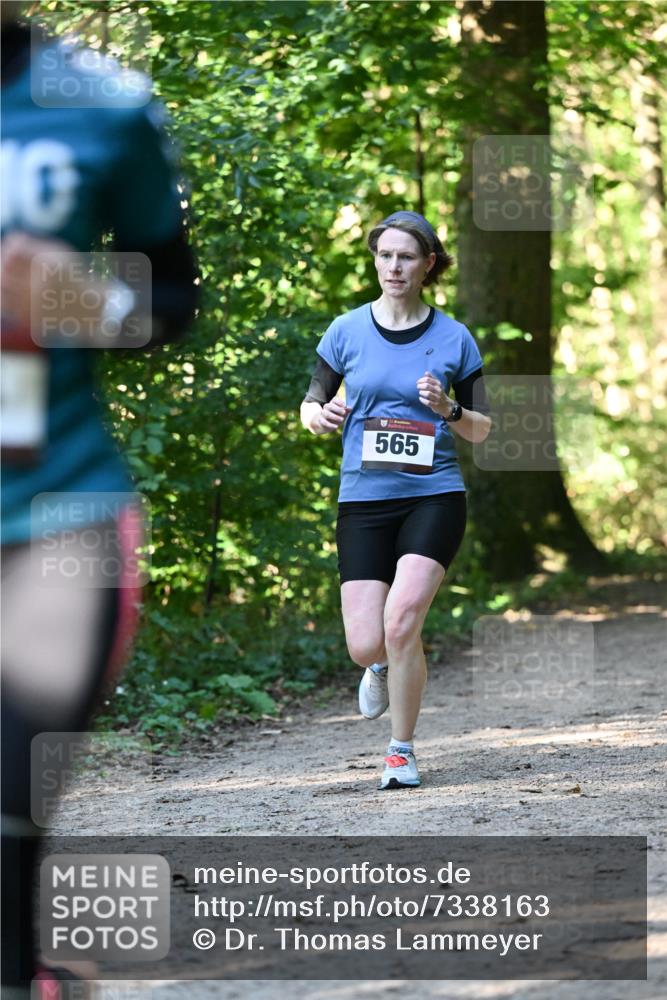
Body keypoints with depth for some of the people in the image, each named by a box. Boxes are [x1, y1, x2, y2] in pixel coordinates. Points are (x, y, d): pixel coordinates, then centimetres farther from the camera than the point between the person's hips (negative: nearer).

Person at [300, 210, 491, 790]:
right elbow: (311, 404, 13)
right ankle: (386, 666, 34)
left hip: (434, 496, -2)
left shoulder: (454, 339, 2)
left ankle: (402, 750, -2)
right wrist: (320, 416, -10)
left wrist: (448, 409, -12)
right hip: (363, 501, 2)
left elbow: (482, 430, 8)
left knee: (401, 620, -21)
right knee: (364, 646, -7)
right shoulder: (347, 332, 4)